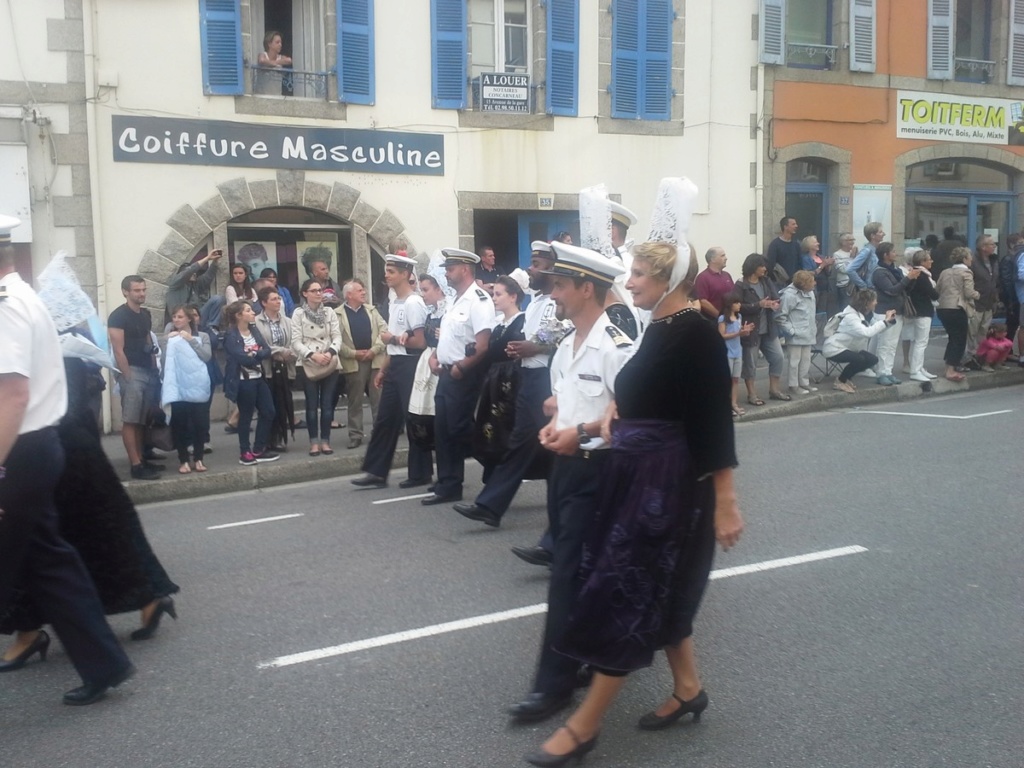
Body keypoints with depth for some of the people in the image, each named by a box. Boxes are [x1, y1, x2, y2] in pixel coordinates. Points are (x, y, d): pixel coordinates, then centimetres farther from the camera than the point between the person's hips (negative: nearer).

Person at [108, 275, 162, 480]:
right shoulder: (118, 316, -9)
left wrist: (155, 369, 14)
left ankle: (142, 460, 18)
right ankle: (136, 466, -6)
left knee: (142, 420, 12)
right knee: (130, 420, -6)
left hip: (149, 371, 8)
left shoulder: (146, 314, 15)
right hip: (132, 371, -8)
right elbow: (118, 350, -13)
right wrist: (127, 377, -16)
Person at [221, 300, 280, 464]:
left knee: (268, 412, 9)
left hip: (258, 378, 8)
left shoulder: (254, 330, 10)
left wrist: (254, 354, -16)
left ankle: (258, 449, 21)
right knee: (246, 415, 2)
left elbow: (267, 350, 0)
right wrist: (258, 355, -8)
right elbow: (242, 357, -22)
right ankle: (245, 453, 14)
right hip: (243, 381, -7)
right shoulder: (231, 335, -12)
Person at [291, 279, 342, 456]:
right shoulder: (299, 314, 0)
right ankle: (314, 442, 7)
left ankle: (325, 441, 9)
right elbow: (296, 342, -5)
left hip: (330, 364, 2)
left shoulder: (330, 313, 8)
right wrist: (312, 355, -19)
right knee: (312, 405, 1)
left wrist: (330, 352, -16)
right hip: (309, 365, -2)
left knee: (327, 404, 3)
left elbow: (337, 336, 3)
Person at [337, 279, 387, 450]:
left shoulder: (371, 310, 11)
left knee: (379, 399, 4)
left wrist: (375, 349, -9)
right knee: (355, 401, 3)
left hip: (375, 360, 3)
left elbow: (384, 330, 4)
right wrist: (353, 353, -13)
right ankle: (355, 435, 9)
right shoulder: (338, 314, 0)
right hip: (353, 363, -3)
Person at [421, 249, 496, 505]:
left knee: (461, 432, -5)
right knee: (444, 433, 12)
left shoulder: (478, 299, -15)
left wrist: (460, 368, -17)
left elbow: (484, 346, -23)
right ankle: (447, 487, 20)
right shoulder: (455, 300, 16)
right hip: (446, 375, 10)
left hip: (463, 377, -10)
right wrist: (434, 356, 8)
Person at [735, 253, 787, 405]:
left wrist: (775, 304, -18)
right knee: (750, 363, 3)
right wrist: (759, 305, -24)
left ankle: (774, 389, 23)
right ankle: (752, 394, 15)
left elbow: (775, 297, 7)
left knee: (777, 357, 9)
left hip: (768, 329, 7)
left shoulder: (767, 281, 8)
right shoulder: (741, 285, -13)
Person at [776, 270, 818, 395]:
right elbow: (780, 316, -18)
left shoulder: (810, 293, 7)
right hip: (796, 336, -8)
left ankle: (804, 382, 26)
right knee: (795, 361, 0)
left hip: (807, 334, 8)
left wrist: (814, 328, 15)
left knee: (806, 360, 15)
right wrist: (790, 331, -17)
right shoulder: (790, 295, -19)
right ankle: (794, 385, 8)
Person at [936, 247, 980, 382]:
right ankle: (951, 370, -6)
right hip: (957, 309, -7)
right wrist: (976, 294, 8)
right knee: (960, 339, 0)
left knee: (953, 337, 19)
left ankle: (949, 367, 19)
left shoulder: (945, 272, 13)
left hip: (942, 308, 7)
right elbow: (969, 293, -12)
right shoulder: (966, 272, -5)